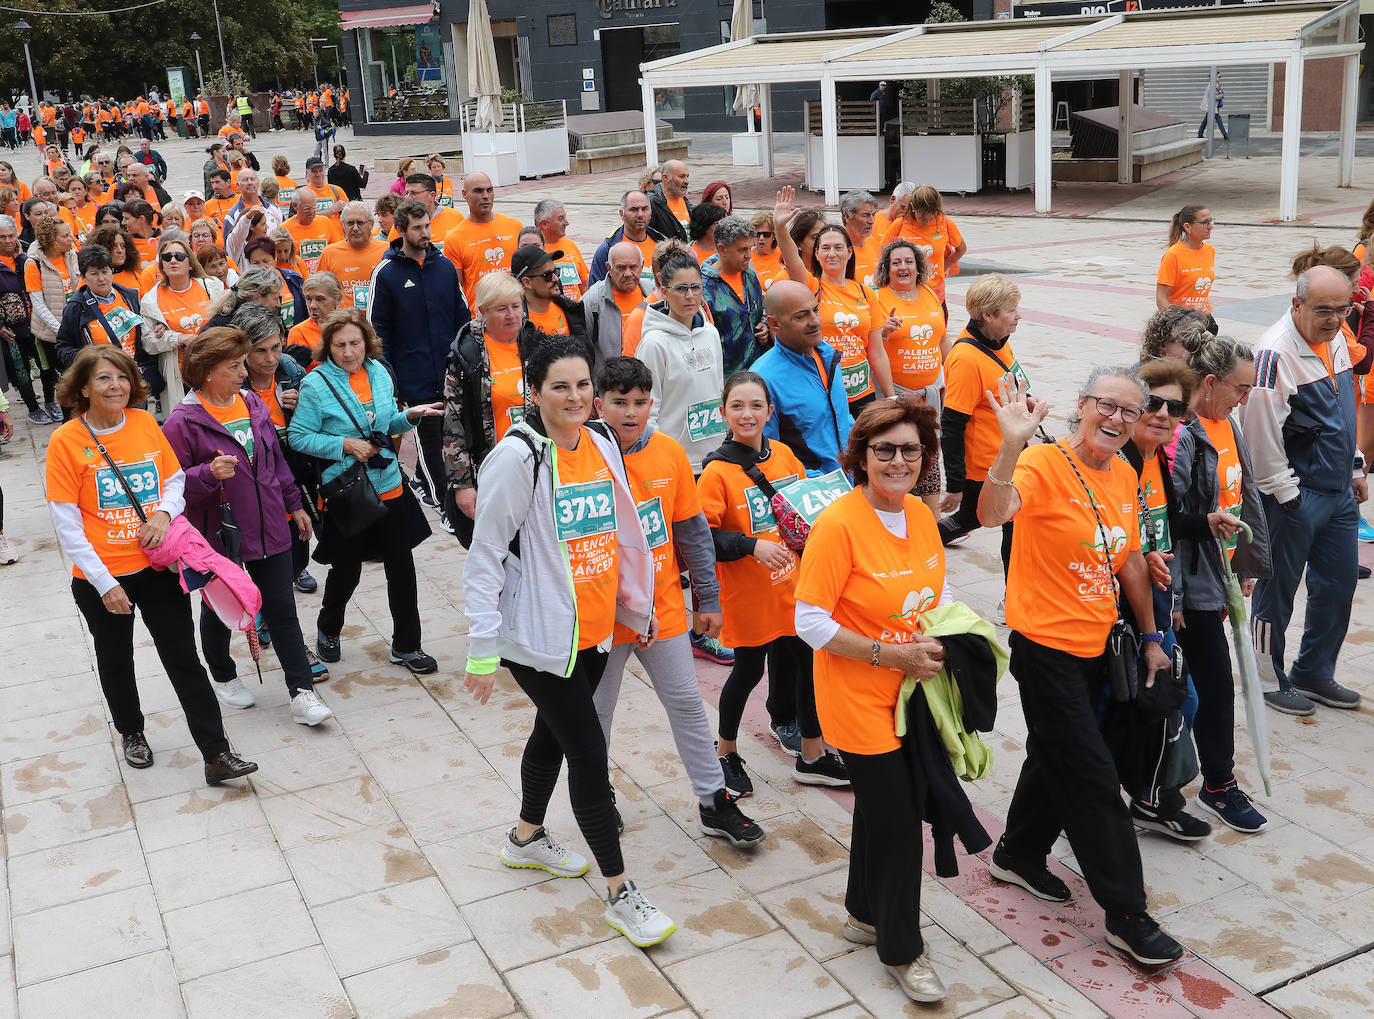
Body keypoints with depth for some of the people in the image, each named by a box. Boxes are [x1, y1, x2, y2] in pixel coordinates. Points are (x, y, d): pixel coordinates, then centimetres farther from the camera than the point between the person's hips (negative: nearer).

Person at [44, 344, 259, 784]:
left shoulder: (145, 423, -1)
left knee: (184, 658, 2)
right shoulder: (66, 441, -11)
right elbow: (66, 524, -11)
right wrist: (104, 583, -15)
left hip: (157, 565, 2)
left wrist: (165, 511, -12)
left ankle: (216, 755, 4)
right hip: (102, 578, -2)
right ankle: (131, 732, 43)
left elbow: (176, 478, 11)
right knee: (116, 661, 18)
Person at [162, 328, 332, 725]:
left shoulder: (254, 405, 3)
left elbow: (277, 460, 14)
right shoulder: (183, 421, -15)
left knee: (282, 609, 5)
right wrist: (209, 474, -31)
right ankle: (223, 677, 41)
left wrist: (294, 504, 17)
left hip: (269, 530, 4)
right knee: (218, 612, 16)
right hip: (217, 538, -4)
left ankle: (302, 692, 10)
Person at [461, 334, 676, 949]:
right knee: (588, 751, -3)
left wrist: (638, 607, 17)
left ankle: (526, 839, 47)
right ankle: (620, 893, 10)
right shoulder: (518, 457, -18)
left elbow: (621, 533, 13)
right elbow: (485, 556, -17)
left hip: (594, 627, 7)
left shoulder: (602, 445, 3)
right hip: (538, 636, -7)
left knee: (554, 732, 23)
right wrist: (483, 651, -19)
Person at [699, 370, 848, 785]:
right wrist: (752, 545, -27)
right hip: (747, 593, -5)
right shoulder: (717, 472, -15)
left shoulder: (783, 454, 2)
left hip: (791, 584, 5)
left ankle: (812, 756, 28)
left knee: (808, 661, 11)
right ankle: (725, 753, 30)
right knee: (749, 670, 8)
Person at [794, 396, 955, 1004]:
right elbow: (811, 622, -20)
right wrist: (892, 655, -21)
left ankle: (865, 915, 43)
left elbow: (939, 592, 17)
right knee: (898, 823, 2)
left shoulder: (921, 516, 2)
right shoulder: (838, 524, -21)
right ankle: (901, 950, 23)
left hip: (913, 692, 7)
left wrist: (944, 642, -2)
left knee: (884, 809, 21)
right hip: (859, 701, -7)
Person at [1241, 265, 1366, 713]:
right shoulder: (1276, 353, -21)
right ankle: (1268, 681, 20)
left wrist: (1355, 467, 21)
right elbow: (1259, 430, -22)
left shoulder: (1334, 341, 8)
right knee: (1277, 591, 5)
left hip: (1339, 493, 9)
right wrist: (1283, 492, -17)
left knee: (1338, 584, 16)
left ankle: (1314, 674, 32)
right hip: (1294, 497, -9)